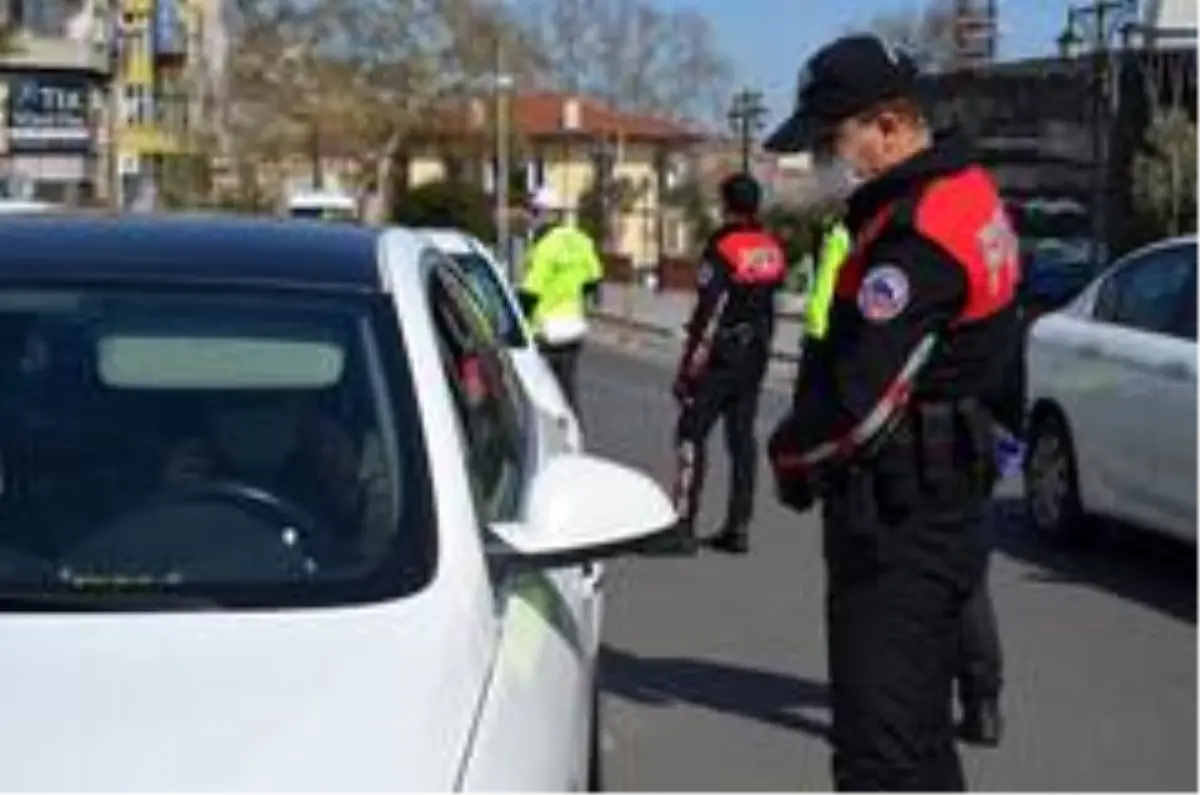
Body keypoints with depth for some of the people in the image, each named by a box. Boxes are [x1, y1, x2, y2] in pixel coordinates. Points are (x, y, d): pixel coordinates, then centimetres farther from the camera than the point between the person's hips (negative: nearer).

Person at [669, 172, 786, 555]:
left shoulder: (723, 248, -14)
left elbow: (707, 313, -17)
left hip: (720, 355, -7)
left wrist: (688, 367, -14)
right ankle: (738, 527, 12)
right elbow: (772, 301, 12)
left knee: (692, 433, -2)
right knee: (742, 437, 10)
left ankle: (683, 523, -7)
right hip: (756, 356, 7)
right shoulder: (772, 249, 8)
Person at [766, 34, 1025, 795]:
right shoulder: (967, 195, 11)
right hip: (944, 502, 10)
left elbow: (861, 396, -23)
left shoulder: (920, 231, -21)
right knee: (919, 732, 20)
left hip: (899, 521, -10)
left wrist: (792, 456, -4)